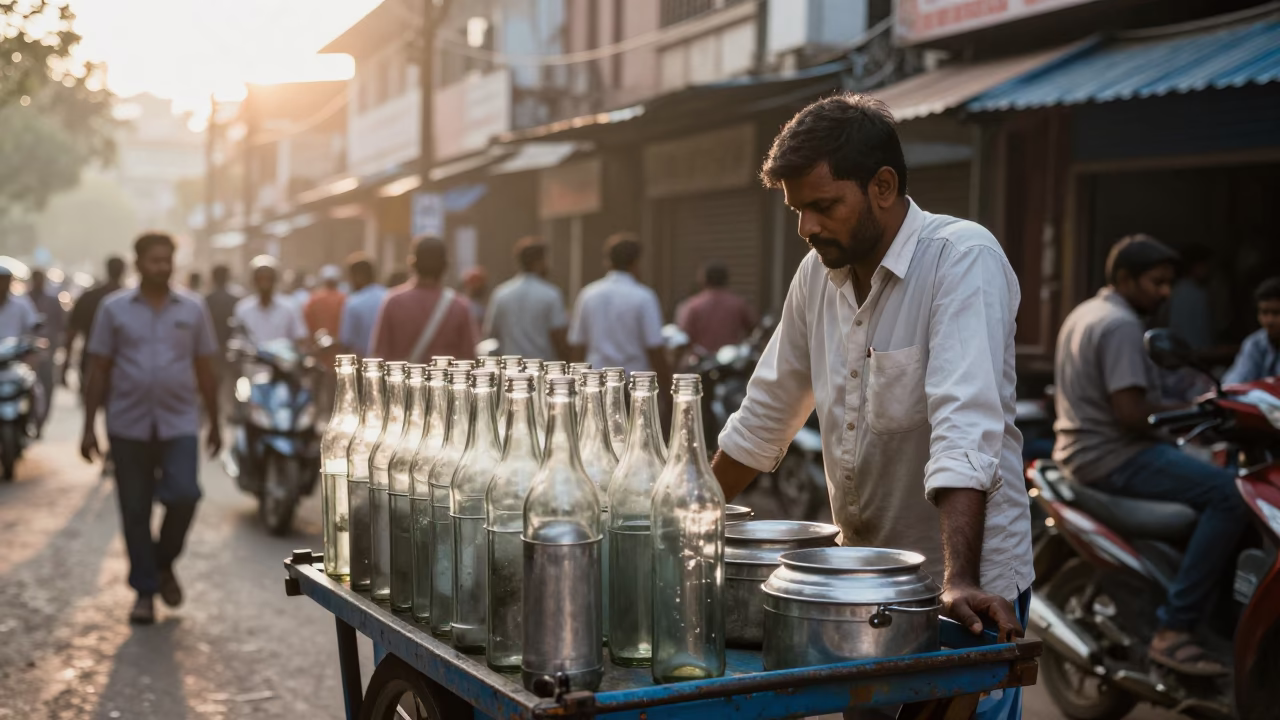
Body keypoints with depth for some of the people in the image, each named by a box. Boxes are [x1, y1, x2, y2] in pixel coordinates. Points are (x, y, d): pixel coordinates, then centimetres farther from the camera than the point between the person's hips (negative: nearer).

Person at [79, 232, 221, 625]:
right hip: (129, 426, 0)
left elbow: (205, 370, 10)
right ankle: (145, 590, 17)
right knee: (135, 511, 4)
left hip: (179, 424, 0)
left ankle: (164, 563, 13)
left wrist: (215, 423, 10)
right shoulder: (115, 308, 2)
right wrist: (89, 427, 0)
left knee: (184, 495, -15)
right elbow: (99, 371, 4)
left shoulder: (193, 308, 5)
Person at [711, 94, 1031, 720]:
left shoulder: (963, 259, -18)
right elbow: (765, 415, 12)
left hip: (966, 591, -6)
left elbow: (965, 425, -29)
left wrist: (960, 582, -36)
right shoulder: (819, 272, 3)